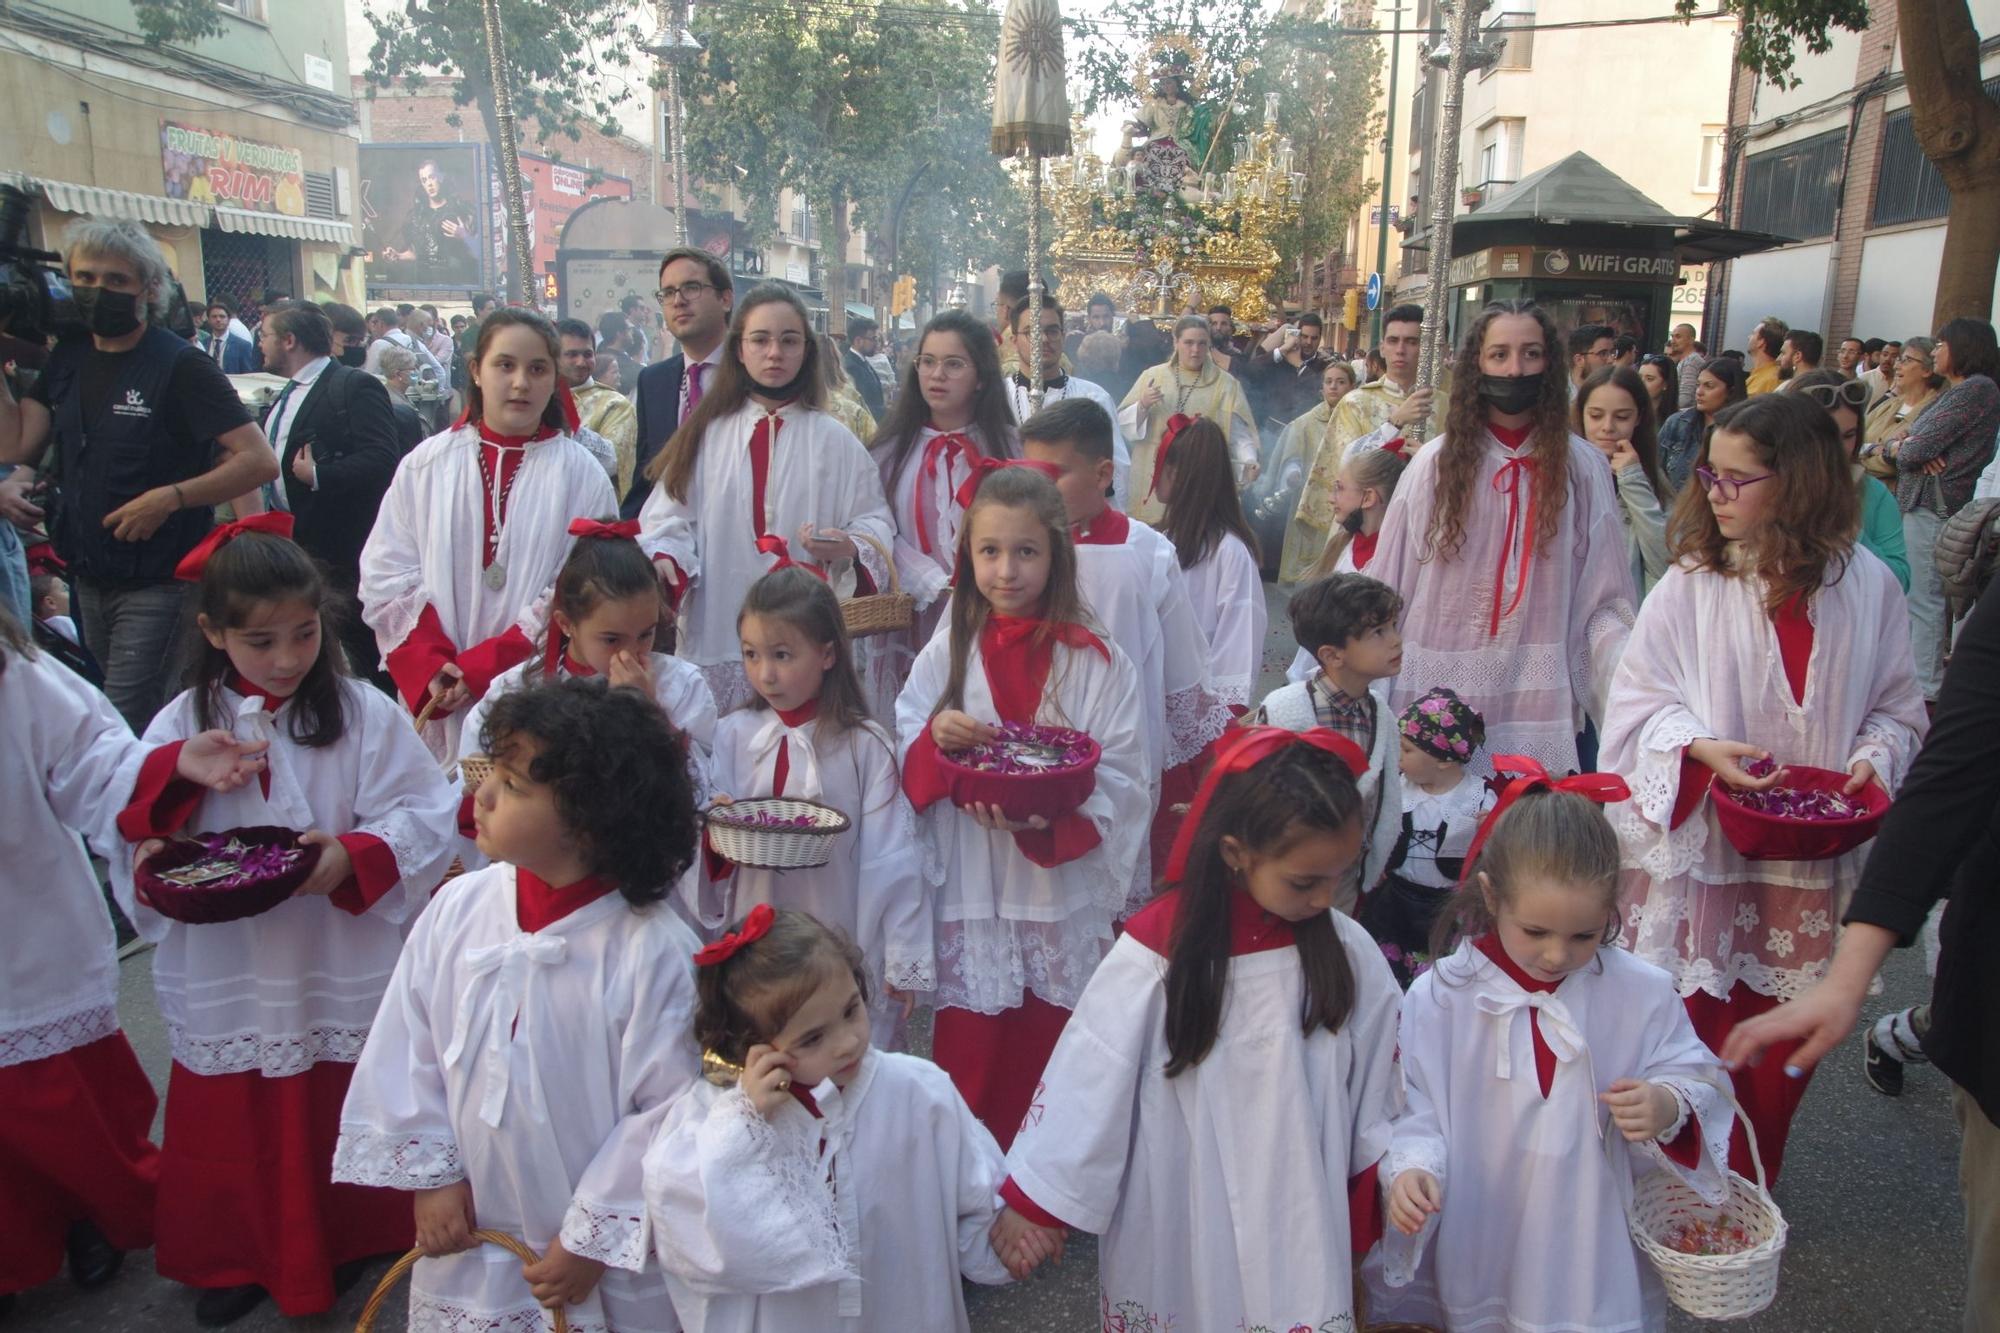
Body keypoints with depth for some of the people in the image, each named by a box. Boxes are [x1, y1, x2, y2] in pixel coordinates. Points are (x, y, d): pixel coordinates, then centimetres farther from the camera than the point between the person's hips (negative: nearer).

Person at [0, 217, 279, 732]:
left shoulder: (180, 365, -12)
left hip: (158, 586, -7)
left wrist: (170, 498, -25)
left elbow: (260, 461, -19)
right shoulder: (68, 357, 8)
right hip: (89, 581, 7)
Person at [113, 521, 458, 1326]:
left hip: (341, 968, -2)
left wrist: (355, 855, -26)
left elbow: (422, 818, -11)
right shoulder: (181, 724, -1)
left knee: (341, 1111, 15)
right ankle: (236, 1259, 39)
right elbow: (139, 835, 1)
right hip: (226, 979, 2)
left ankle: (344, 1246, 38)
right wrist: (152, 854, -21)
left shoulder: (363, 715, -9)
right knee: (229, 1123, 16)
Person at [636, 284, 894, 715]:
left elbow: (873, 524, 6)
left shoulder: (834, 441, 9)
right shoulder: (705, 435, 10)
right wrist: (664, 559, -14)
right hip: (716, 639, 1)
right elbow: (670, 518, 7)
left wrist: (848, 549, -15)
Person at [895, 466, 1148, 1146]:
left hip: (1065, 897, -1)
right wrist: (937, 736, -18)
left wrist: (1052, 810, -23)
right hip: (968, 900, 1)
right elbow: (905, 761, 3)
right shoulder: (946, 655, 5)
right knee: (968, 1059, 5)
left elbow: (1124, 779, -7)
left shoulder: (1098, 663, -2)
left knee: (1056, 1060, 8)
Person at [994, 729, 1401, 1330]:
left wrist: (1372, 1201, 9)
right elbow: (1087, 1082, -12)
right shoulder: (1156, 951, -18)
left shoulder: (1349, 953, -10)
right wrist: (1035, 1199, -6)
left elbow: (1377, 1090, 2)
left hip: (1300, 1234, 2)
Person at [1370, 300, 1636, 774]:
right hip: (1438, 690, 0)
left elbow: (1600, 599, 2)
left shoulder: (1580, 467, 3)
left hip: (1538, 702, 0)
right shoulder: (1435, 463, 2)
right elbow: (1389, 590, 4)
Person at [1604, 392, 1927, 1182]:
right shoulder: (1691, 584, -5)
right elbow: (1639, 701, -4)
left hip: (1809, 855, 2)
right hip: (1699, 846, -2)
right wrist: (1702, 747, -21)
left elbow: (1897, 706, 8)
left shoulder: (1867, 587, 0)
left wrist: (1874, 759, -11)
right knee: (1689, 1024, 4)